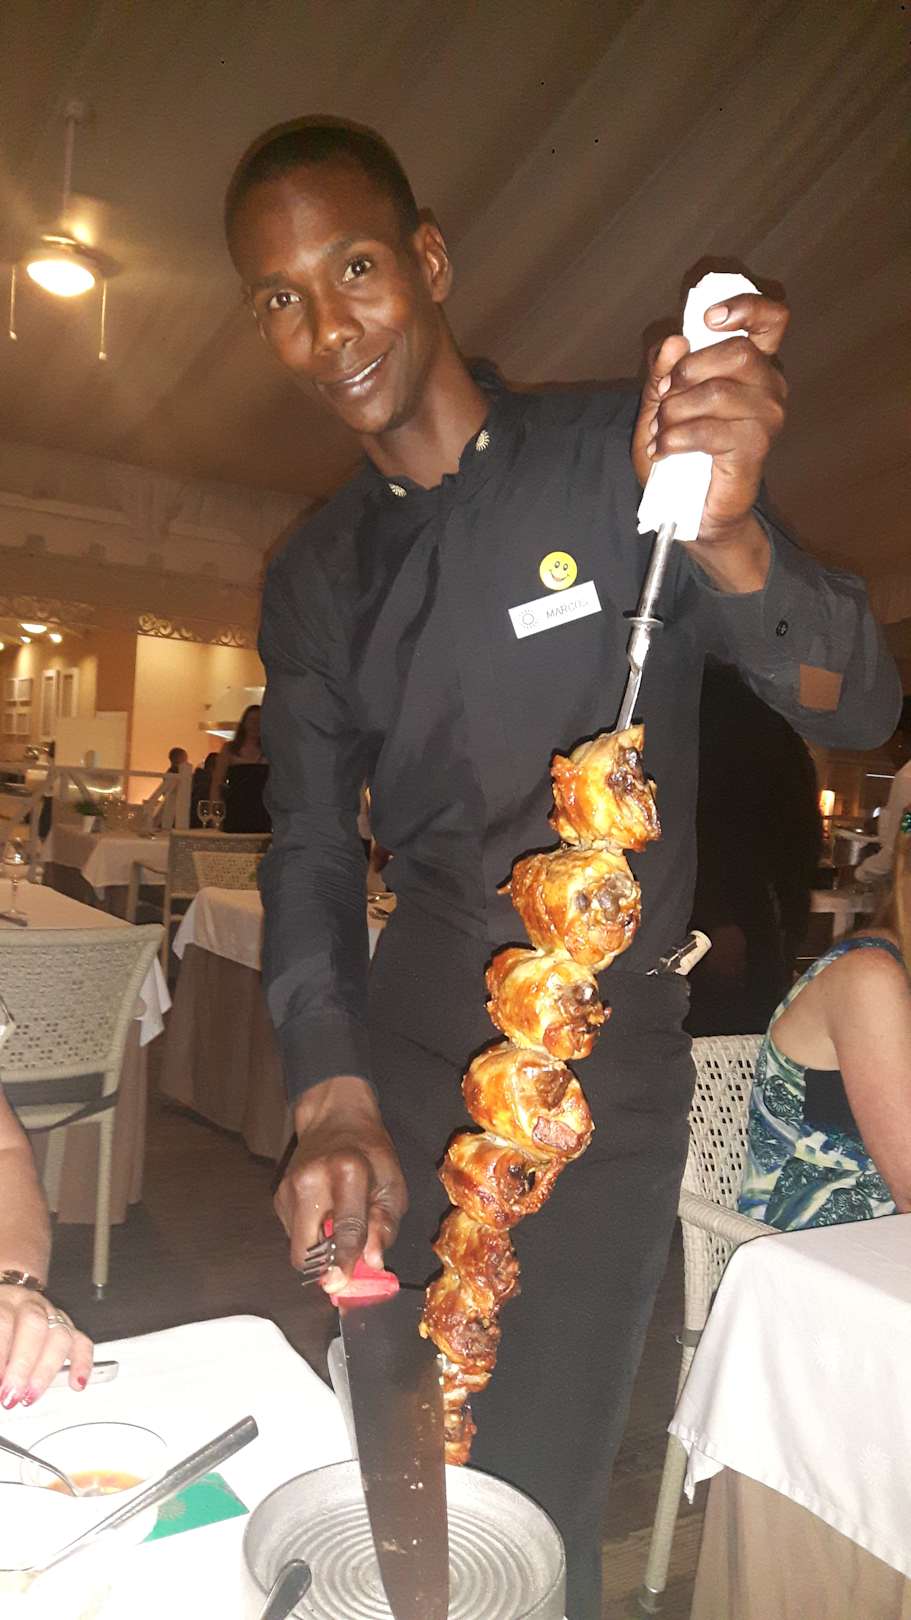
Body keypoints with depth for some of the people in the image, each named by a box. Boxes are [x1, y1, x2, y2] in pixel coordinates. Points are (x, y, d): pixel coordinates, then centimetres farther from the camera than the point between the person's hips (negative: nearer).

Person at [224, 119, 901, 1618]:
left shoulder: (619, 457, -7)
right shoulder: (314, 573, 6)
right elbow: (311, 846, 4)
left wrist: (724, 536, -31)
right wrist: (331, 1098, -9)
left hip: (606, 1050, -3)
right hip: (404, 1047, 4)